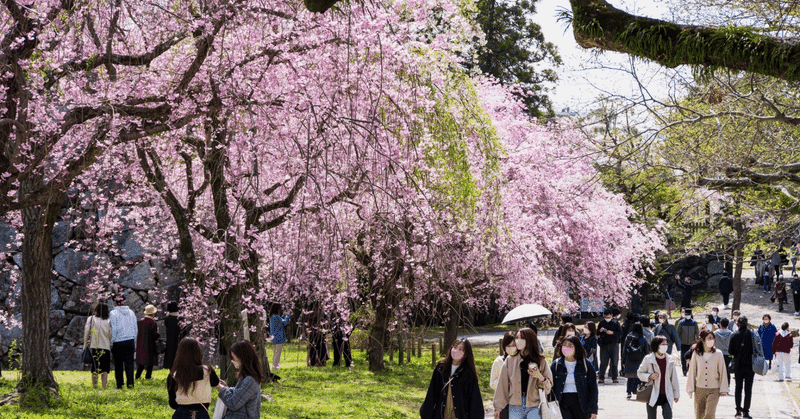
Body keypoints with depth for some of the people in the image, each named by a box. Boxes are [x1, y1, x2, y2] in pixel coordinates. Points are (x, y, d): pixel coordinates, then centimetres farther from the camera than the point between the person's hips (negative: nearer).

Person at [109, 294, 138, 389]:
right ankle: (130, 383, -9)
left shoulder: (113, 313, -7)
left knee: (118, 364, 6)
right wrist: (134, 342, 19)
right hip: (130, 341, 3)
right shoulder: (131, 312, 8)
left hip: (118, 342, -3)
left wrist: (111, 343, -2)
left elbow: (113, 329, -9)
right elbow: (135, 329, 12)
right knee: (129, 363, 1)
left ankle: (119, 385, 8)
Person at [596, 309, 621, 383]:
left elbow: (620, 332, -2)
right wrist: (600, 331, -9)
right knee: (603, 362, 0)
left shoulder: (615, 323, 2)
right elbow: (597, 333, 14)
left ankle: (614, 378, 7)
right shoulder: (601, 323, 8)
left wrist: (612, 333, -16)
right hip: (604, 344, 1)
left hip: (614, 344, -1)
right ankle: (601, 378, 3)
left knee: (614, 362, 1)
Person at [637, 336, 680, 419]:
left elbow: (674, 378, 10)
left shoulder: (670, 360, 4)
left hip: (666, 395, 2)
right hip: (653, 395, -2)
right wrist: (649, 376, -15)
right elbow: (640, 373, 5)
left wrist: (676, 394, 11)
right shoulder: (648, 359, -5)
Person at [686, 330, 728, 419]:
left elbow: (722, 372, 0)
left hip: (714, 390, -2)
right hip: (699, 389, 2)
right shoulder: (696, 354, -2)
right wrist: (690, 388, 5)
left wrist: (723, 390, -1)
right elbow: (692, 372, 5)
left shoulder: (718, 354, -4)